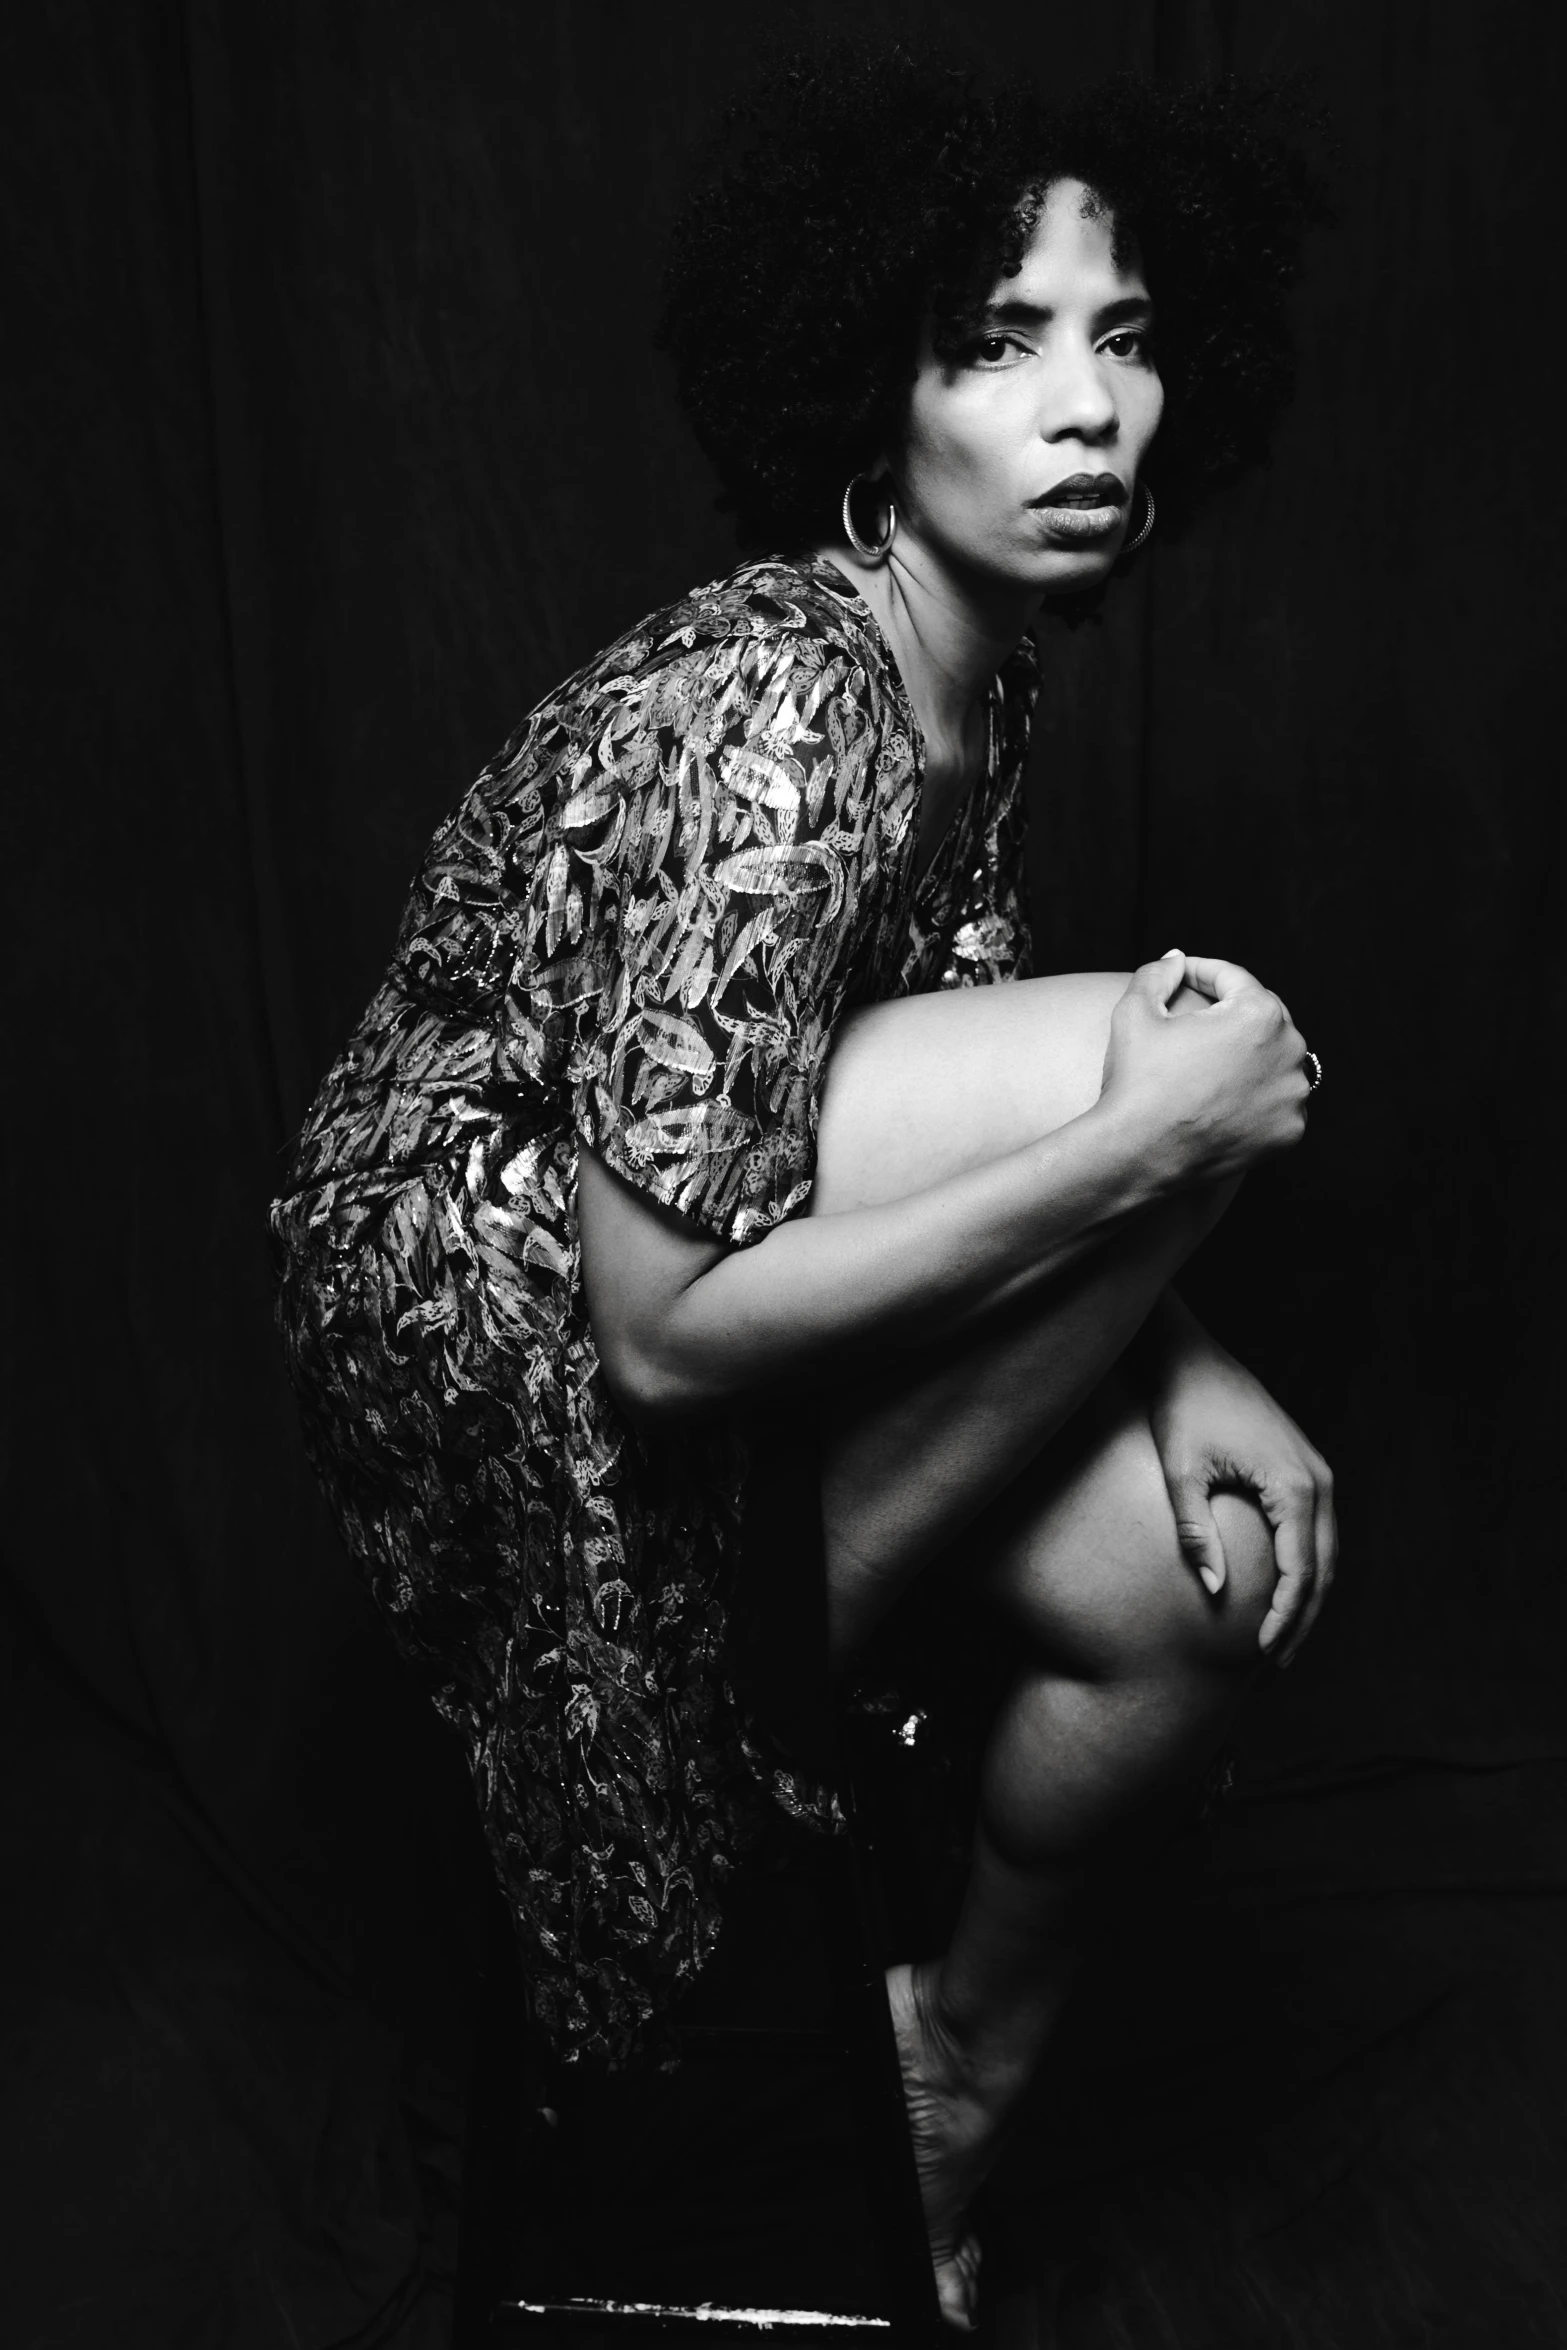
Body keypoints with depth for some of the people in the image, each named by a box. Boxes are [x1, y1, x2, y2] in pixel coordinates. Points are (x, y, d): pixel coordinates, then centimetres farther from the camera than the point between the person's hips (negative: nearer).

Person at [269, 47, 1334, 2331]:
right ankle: (789, 1684, -3)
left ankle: (963, 2065, 24)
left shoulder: (984, 680, 4)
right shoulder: (771, 727, -26)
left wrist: (1173, 1357, -10)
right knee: (1184, 1057, -22)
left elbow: (977, 1125, 6)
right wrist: (1153, 1138, -27)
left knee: (1204, 1578, -5)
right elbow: (666, 1332, -28)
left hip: (701, 1247, 8)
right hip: (492, 1310, -8)